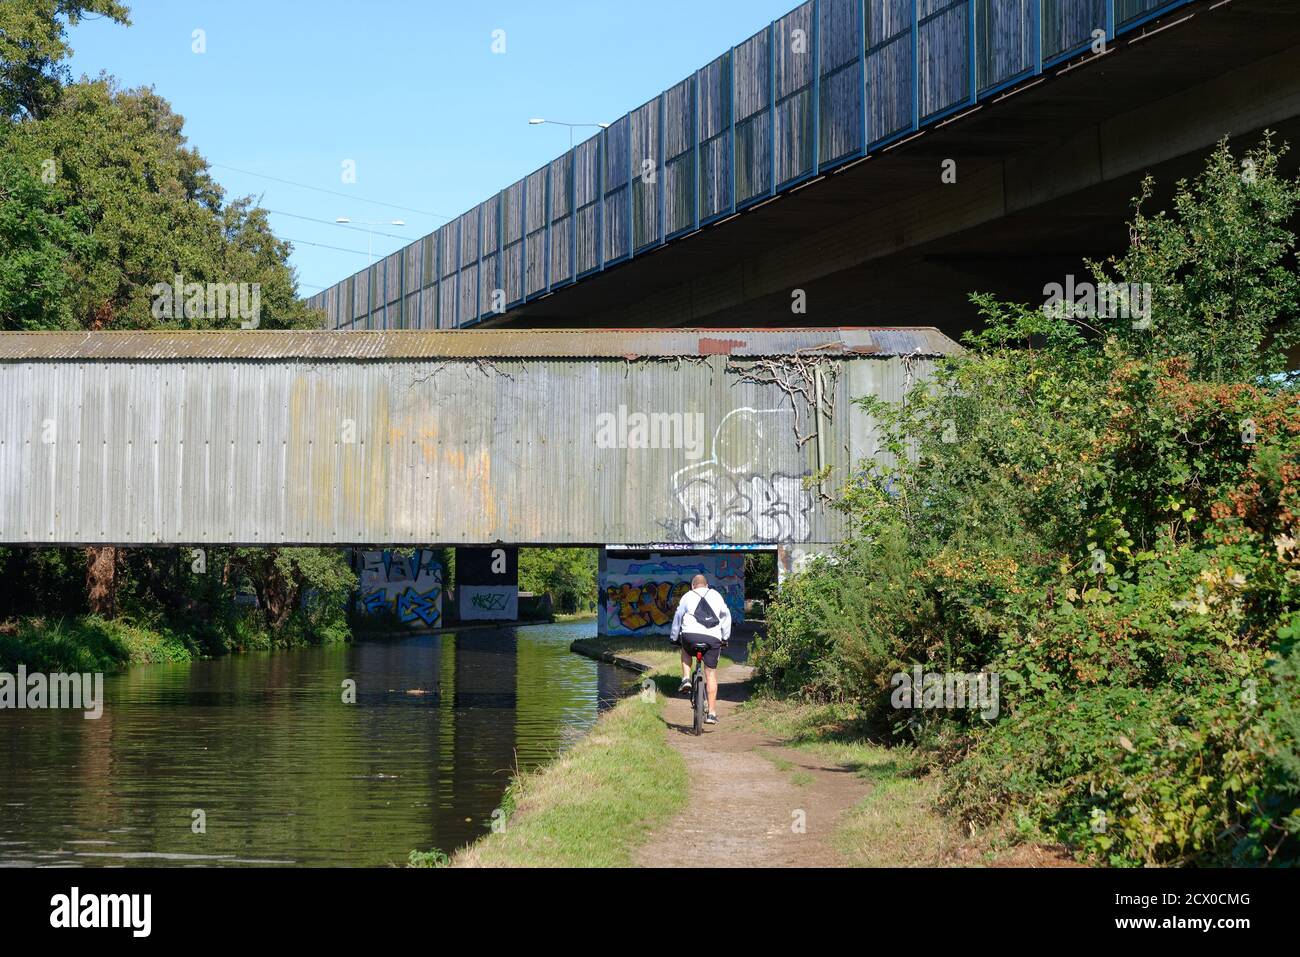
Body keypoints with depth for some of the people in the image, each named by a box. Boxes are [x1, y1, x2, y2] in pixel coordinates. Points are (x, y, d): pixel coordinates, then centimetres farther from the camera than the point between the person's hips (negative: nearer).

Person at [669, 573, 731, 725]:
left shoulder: (687, 597, 16)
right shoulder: (716, 596, 19)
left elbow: (677, 618, 20)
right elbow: (726, 617, 22)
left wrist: (674, 638, 33)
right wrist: (725, 638, 31)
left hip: (691, 635, -1)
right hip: (713, 638, 1)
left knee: (686, 651, 36)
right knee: (711, 675, 8)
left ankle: (686, 679, 14)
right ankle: (712, 713, 6)